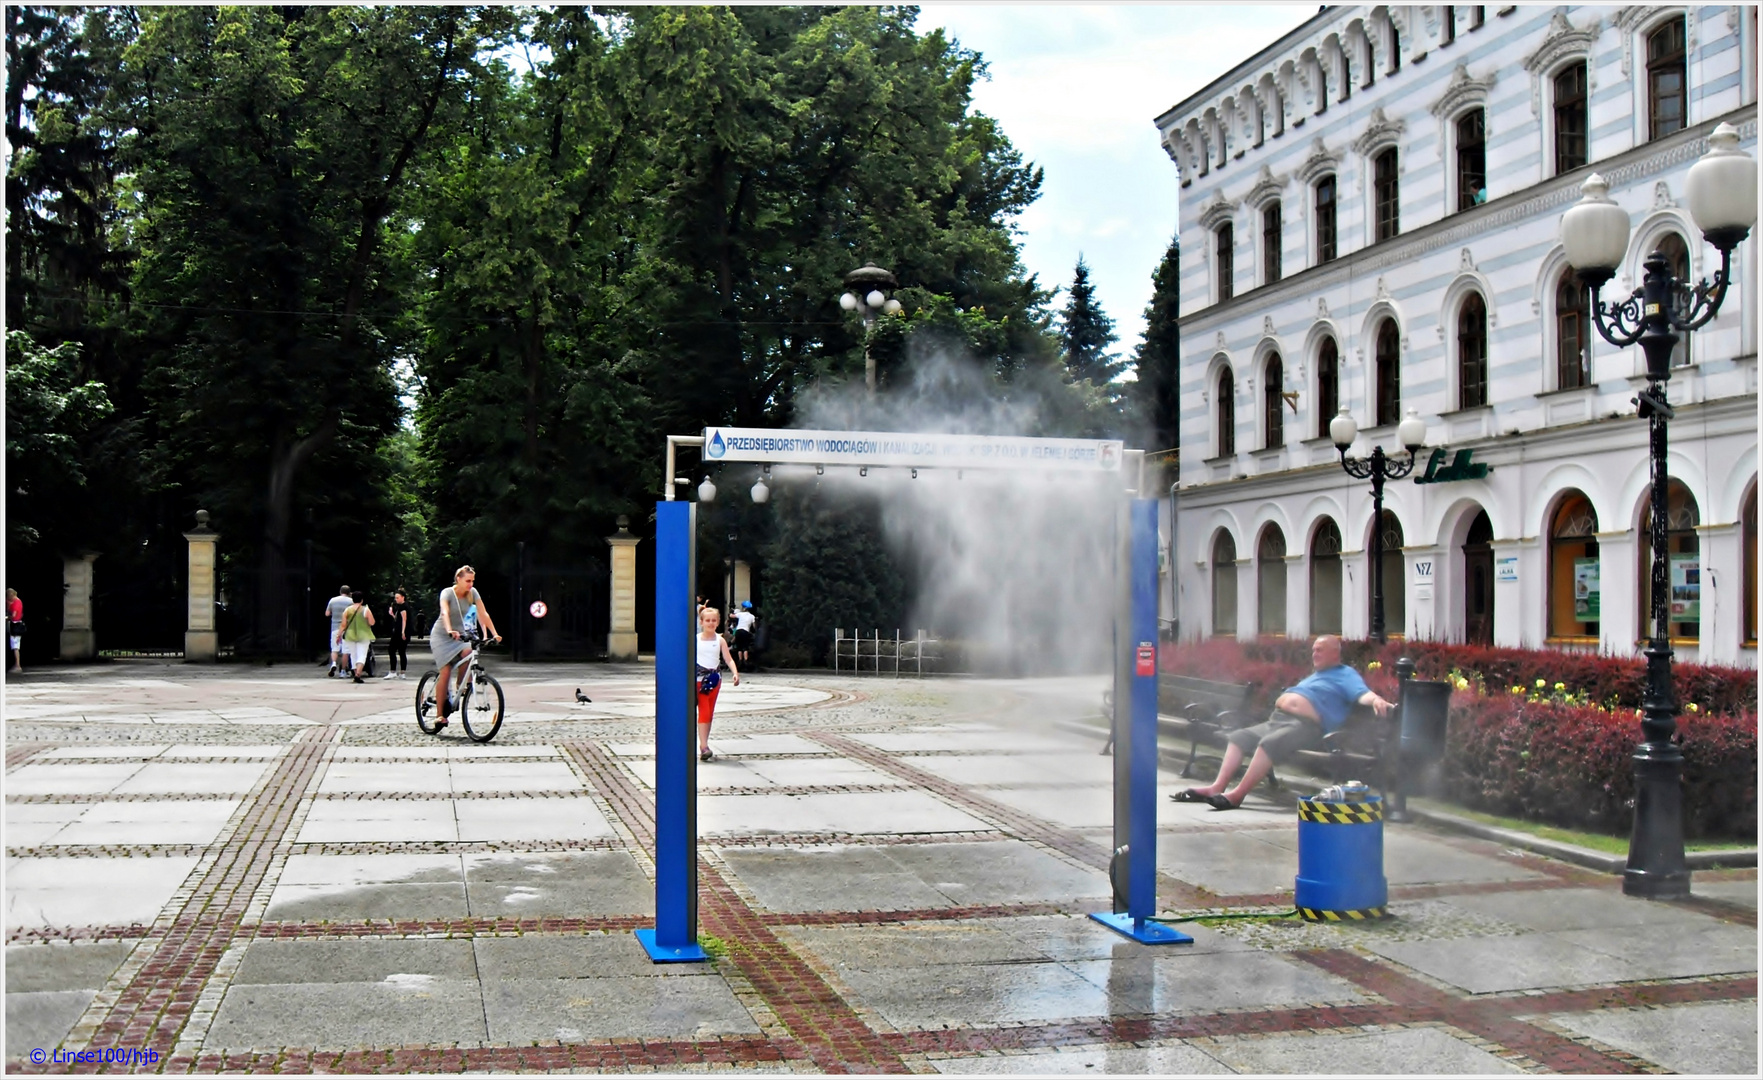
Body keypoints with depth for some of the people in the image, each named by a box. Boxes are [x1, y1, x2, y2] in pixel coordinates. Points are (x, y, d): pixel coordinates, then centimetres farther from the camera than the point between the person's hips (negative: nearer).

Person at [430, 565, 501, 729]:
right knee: (445, 672, -15)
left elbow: (483, 614, -11)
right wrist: (450, 631, -52)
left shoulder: (472, 593, -5)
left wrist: (494, 634, -22)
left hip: (460, 635, 4)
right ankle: (439, 714, -10)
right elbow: (445, 613, -34)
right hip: (441, 636, -4)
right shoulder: (447, 593, -17)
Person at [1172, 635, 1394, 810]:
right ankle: (1218, 787, -8)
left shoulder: (1345, 675, 2)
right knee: (1239, 736, 2)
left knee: (1268, 743, -33)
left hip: (1304, 726, -10)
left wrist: (1376, 700, -36)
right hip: (1276, 720, 10)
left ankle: (1237, 794, -36)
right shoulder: (1314, 675, 30)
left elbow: (1362, 694, -16)